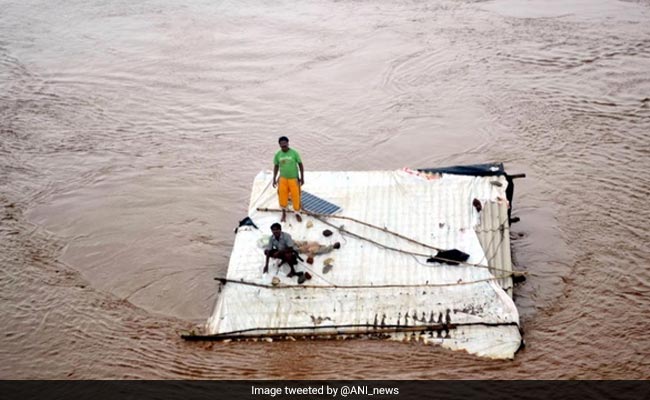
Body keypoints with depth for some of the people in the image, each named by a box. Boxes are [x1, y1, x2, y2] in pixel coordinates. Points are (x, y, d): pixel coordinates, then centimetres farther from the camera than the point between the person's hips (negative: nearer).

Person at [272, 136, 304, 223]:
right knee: (282, 195, 2)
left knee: (295, 196, 1)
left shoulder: (294, 153, -8)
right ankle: (284, 212, 25)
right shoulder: (278, 154, -1)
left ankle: (297, 213, 19)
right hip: (283, 178, 2)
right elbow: (276, 166, 11)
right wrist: (274, 179, 9)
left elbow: (300, 165, -1)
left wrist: (302, 178, -1)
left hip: (294, 178, -2)